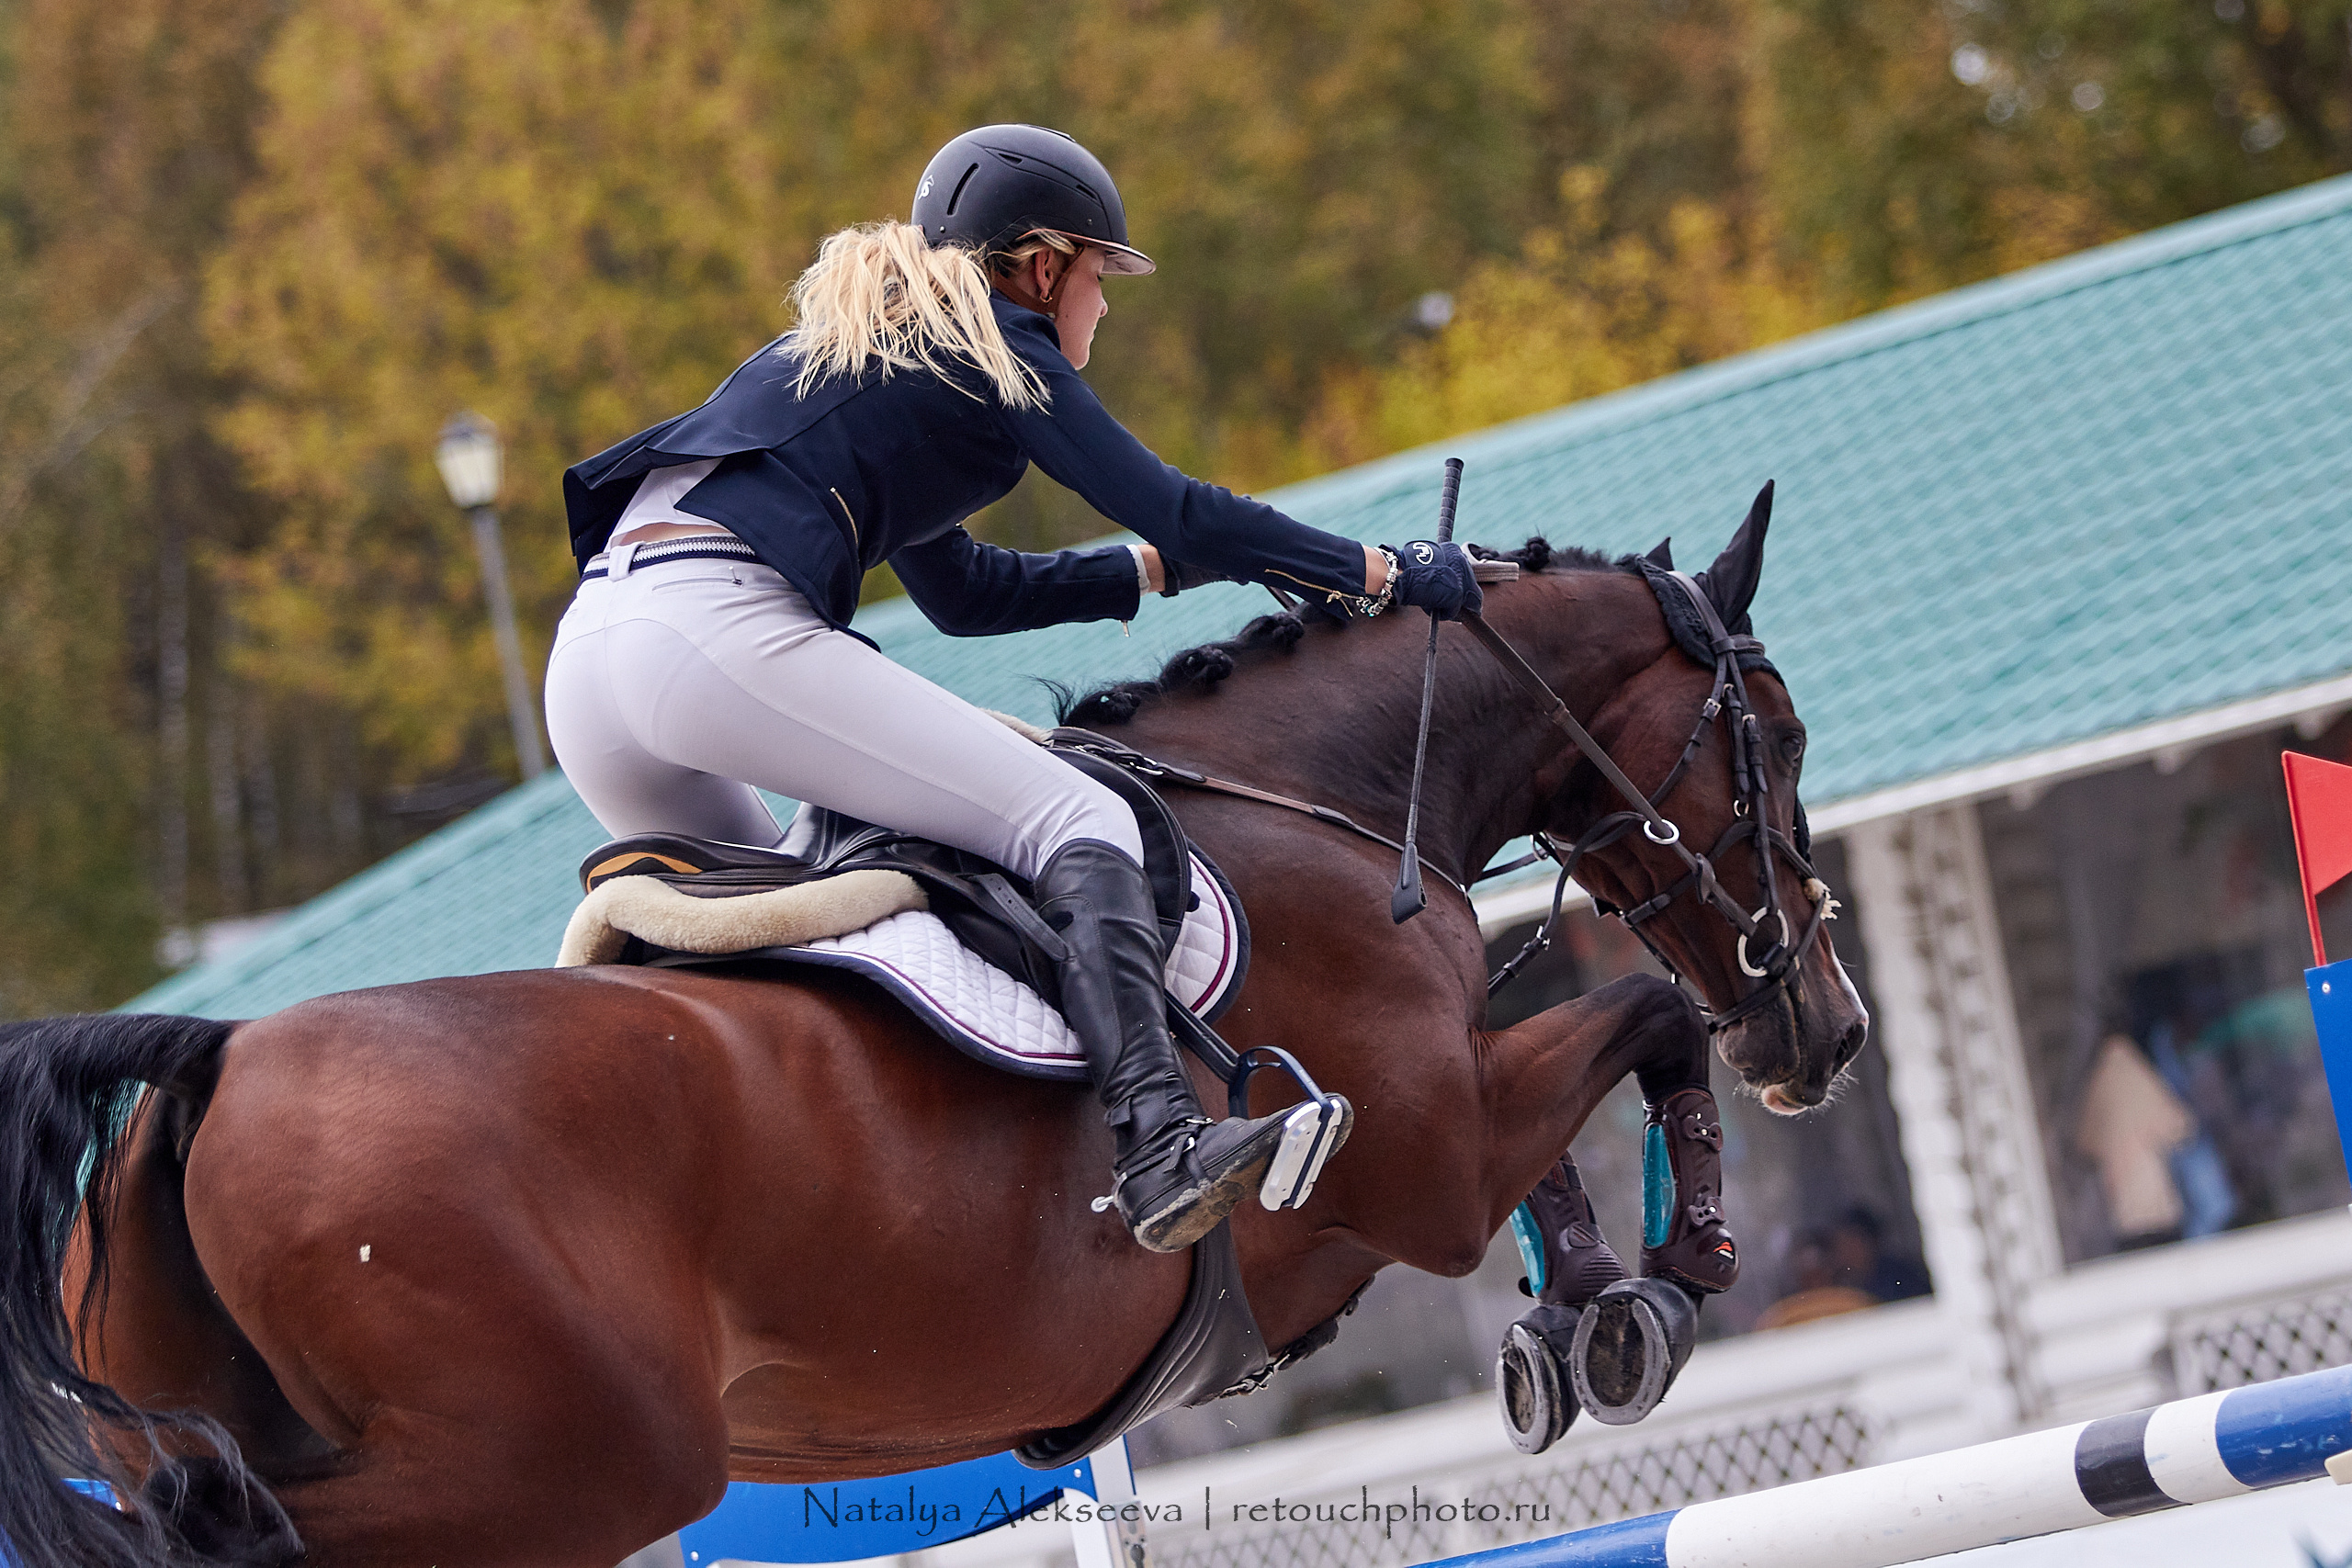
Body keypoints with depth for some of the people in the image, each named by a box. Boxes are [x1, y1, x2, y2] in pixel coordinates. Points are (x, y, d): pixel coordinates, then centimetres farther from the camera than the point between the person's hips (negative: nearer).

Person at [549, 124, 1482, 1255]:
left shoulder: (856, 350, 34)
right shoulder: (996, 347, 10)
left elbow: (964, 589, 39)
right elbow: (1174, 512, 6)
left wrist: (1164, 567, 39)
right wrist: (1383, 575, 15)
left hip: (585, 658, 9)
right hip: (722, 631, -9)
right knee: (1075, 823, -11)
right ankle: (1160, 1149, -30)